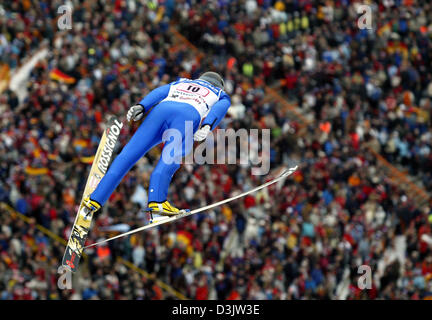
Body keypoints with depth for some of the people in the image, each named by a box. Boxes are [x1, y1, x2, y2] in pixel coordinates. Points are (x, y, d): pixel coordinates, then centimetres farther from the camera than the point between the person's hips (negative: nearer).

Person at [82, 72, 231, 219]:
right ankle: (156, 200, -45)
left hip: (161, 109, 2)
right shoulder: (221, 94, 35)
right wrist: (207, 126, -6)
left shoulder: (179, 84, 43)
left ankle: (96, 199, -10)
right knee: (170, 158, -21)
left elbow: (160, 92, 23)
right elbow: (221, 107, 11)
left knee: (129, 154, -1)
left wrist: (141, 107, 8)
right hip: (188, 115, -2)